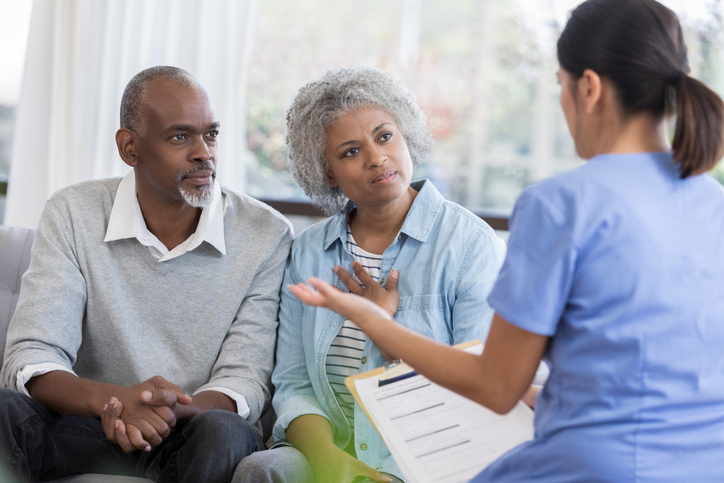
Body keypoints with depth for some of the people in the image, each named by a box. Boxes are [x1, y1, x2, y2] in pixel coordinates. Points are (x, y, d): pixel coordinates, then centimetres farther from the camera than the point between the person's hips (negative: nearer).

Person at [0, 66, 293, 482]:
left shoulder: (267, 236, -5)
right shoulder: (72, 215, -3)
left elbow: (246, 381, -10)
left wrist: (168, 411, -34)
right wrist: (114, 399, -34)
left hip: (191, 433, 0)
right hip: (87, 424, 0)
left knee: (221, 431, -35)